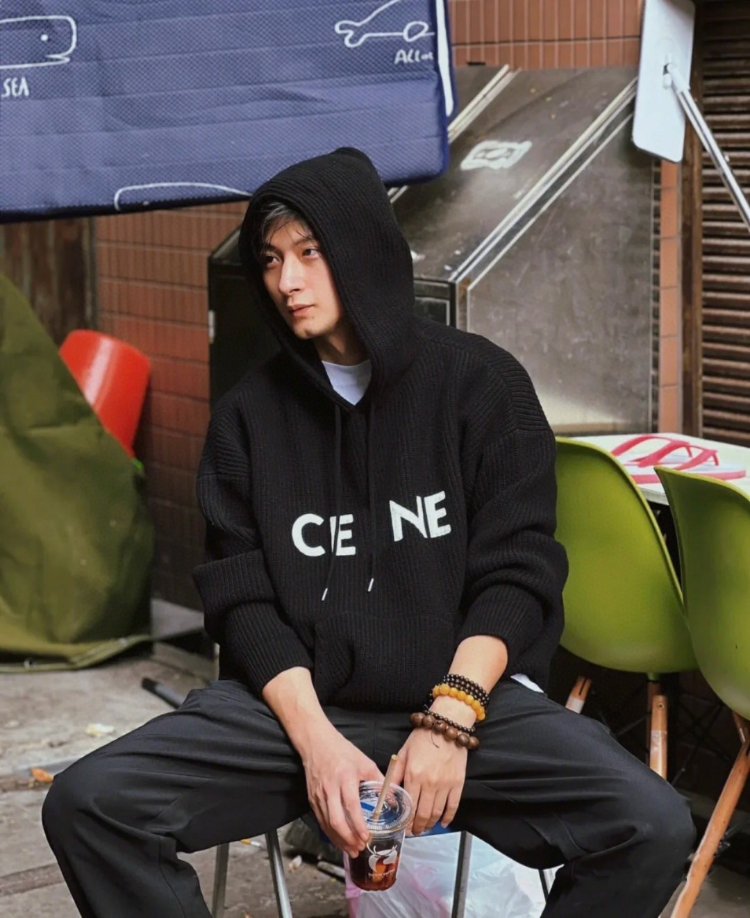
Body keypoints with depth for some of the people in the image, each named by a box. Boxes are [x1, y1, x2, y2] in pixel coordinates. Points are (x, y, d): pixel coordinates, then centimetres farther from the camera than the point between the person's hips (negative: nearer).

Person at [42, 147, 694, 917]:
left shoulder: (479, 383, 4)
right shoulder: (248, 415, 9)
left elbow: (516, 575, -1)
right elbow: (242, 599, 3)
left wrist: (450, 722, -15)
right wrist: (316, 741, -13)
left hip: (470, 693, -1)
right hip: (294, 703, 2)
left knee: (654, 827, -26)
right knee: (86, 804, -22)